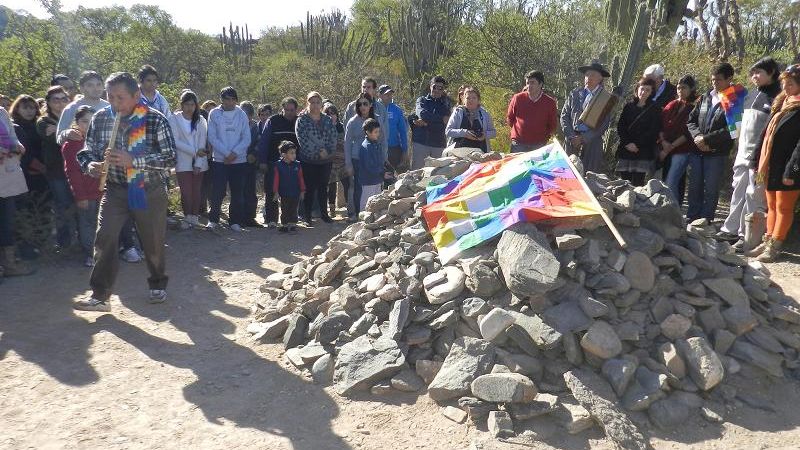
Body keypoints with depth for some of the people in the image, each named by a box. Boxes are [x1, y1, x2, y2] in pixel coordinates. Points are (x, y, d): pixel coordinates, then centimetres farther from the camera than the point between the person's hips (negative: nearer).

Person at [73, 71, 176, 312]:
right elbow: (87, 151, 7)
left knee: (153, 243, 10)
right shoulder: (100, 118, -3)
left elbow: (170, 158, -20)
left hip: (149, 191, -2)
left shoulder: (155, 120, -15)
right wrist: (90, 165, -17)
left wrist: (132, 160, -31)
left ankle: (158, 285, 34)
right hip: (115, 190, 2)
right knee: (105, 239, -11)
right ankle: (99, 296, 0)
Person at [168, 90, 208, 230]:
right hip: (183, 162, -2)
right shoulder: (174, 118, -1)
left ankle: (195, 217, 13)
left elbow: (202, 143, 1)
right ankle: (187, 217, 2)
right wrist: (194, 151, -14)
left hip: (199, 162, 2)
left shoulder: (201, 120, 5)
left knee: (196, 191, 5)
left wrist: (198, 164, -7)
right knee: (186, 192, -7)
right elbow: (175, 141, -7)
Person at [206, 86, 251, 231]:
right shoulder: (214, 114, 0)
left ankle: (235, 221, 16)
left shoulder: (241, 115, 4)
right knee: (217, 192, -2)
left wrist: (234, 153, -13)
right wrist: (226, 153, -13)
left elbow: (247, 139, -1)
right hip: (220, 160, -1)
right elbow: (212, 137, -5)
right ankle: (213, 219, 13)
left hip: (239, 160, 1)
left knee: (237, 193, 5)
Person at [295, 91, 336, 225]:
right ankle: (307, 215, 7)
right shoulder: (302, 120, -3)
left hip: (325, 160, 4)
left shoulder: (327, 120, 9)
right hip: (308, 160, -4)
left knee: (323, 188, 11)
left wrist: (328, 151, -13)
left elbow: (334, 137, 3)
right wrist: (318, 152, -16)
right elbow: (303, 139, -12)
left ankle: (324, 213, 21)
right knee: (309, 188, -1)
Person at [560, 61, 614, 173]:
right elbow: (564, 116, 9)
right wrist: (571, 136, -4)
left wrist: (584, 138, -10)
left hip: (592, 142, -2)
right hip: (572, 141, 2)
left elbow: (604, 124, -2)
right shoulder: (574, 94, 12)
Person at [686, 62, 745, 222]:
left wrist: (706, 139, -14)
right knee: (695, 187, 11)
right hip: (696, 150, 5)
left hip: (716, 153, -5)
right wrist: (698, 136, -6)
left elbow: (731, 130, -14)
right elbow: (691, 120, 12)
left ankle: (705, 220, 8)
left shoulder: (735, 100, -5)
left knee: (711, 190, 1)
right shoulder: (706, 98, 12)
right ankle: (692, 218, 20)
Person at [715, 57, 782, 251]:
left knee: (754, 194, -5)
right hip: (743, 153, 7)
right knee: (738, 190, 11)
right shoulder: (752, 95, 16)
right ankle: (731, 229, 19)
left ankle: (748, 237, 0)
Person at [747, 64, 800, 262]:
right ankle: (768, 242, 22)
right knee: (772, 206, 14)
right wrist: (760, 163, 13)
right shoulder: (782, 104, 14)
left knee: (784, 208, 2)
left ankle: (775, 247, 8)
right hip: (772, 167, 8)